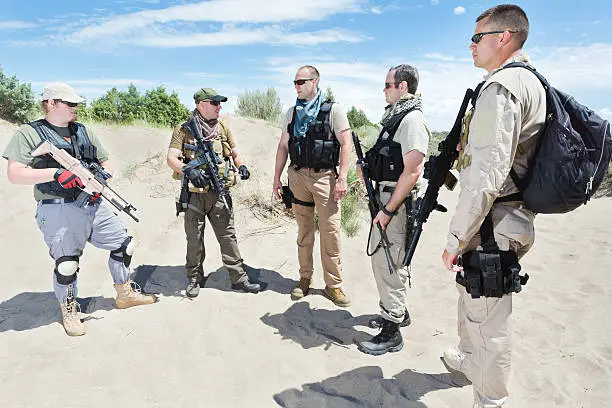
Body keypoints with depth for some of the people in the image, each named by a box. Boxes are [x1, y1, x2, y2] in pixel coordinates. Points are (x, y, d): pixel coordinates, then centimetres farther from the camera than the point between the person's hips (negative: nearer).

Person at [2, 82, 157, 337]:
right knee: (66, 265, 0)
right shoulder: (29, 134, -2)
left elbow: (105, 163, 17)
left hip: (95, 205, 6)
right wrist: (55, 173, -22)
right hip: (59, 211, -5)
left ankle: (125, 294, 28)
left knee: (124, 244, 8)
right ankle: (68, 311, 26)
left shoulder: (84, 132, 14)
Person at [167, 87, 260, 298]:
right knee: (194, 239, 10)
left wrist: (241, 166, -5)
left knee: (228, 236, 6)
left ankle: (238, 278, 15)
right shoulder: (183, 130, -3)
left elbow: (235, 152, 16)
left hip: (219, 193, 3)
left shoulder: (223, 128, 9)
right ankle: (194, 278, 27)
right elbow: (171, 158, -10)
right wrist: (188, 170, -29)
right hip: (194, 194, -2)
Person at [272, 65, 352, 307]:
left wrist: (342, 178, -14)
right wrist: (277, 178, 10)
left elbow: (345, 144, -5)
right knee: (304, 231, 10)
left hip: (324, 176, -4)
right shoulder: (292, 112, 13)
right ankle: (305, 278, 23)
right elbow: (283, 146, 15)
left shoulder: (333, 109, 0)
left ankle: (333, 284, 9)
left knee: (330, 231, -4)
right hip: (297, 176, 4)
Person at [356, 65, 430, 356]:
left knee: (386, 263, -5)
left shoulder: (412, 119, -15)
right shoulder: (395, 116, 16)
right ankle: (398, 311, 36)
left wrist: (387, 210, -22)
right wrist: (369, 167, 8)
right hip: (386, 196, 10)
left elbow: (411, 171, -22)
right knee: (387, 260, 19)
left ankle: (391, 333, 8)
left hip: (396, 201, -10)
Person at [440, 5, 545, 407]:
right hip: (514, 218, 11)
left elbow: (488, 175, -26)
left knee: (488, 318, 4)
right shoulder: (533, 83, 15)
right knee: (472, 299, 26)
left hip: (492, 224, -11)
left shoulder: (500, 87, -17)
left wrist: (456, 239, -20)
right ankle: (471, 360, 48)